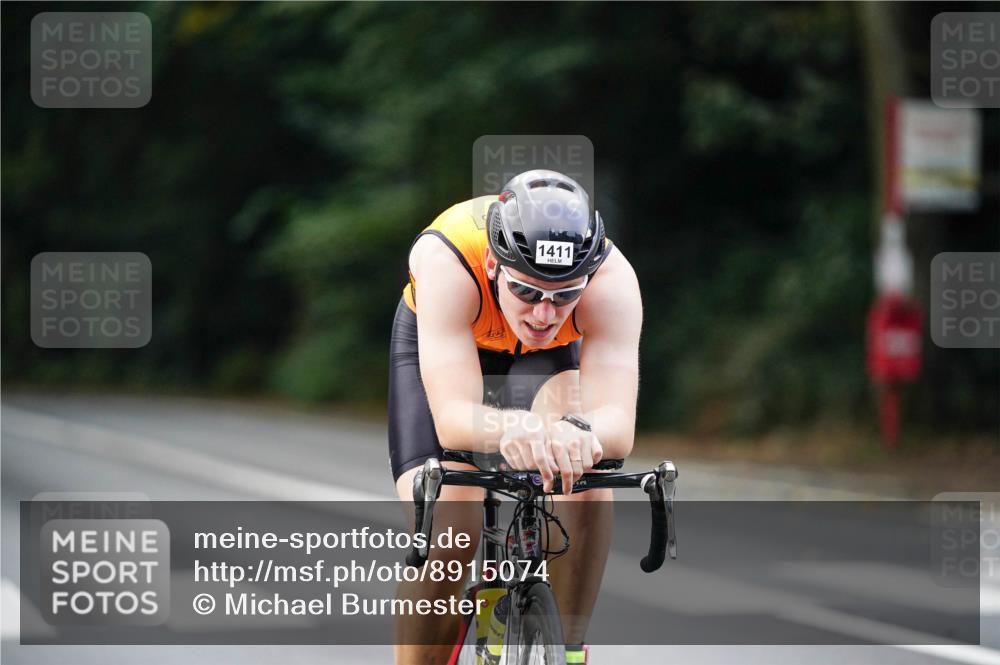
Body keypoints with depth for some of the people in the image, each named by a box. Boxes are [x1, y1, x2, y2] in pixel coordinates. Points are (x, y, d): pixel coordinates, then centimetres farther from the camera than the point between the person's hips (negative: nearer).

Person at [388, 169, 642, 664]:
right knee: (445, 531, -22)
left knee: (585, 455, -31)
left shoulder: (611, 277, -37)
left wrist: (578, 434, -69)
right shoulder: (444, 261, -41)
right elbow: (451, 417, -49)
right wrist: (509, 429, -71)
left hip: (549, 359, 1)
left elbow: (618, 426, -45)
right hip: (438, 348, -1)